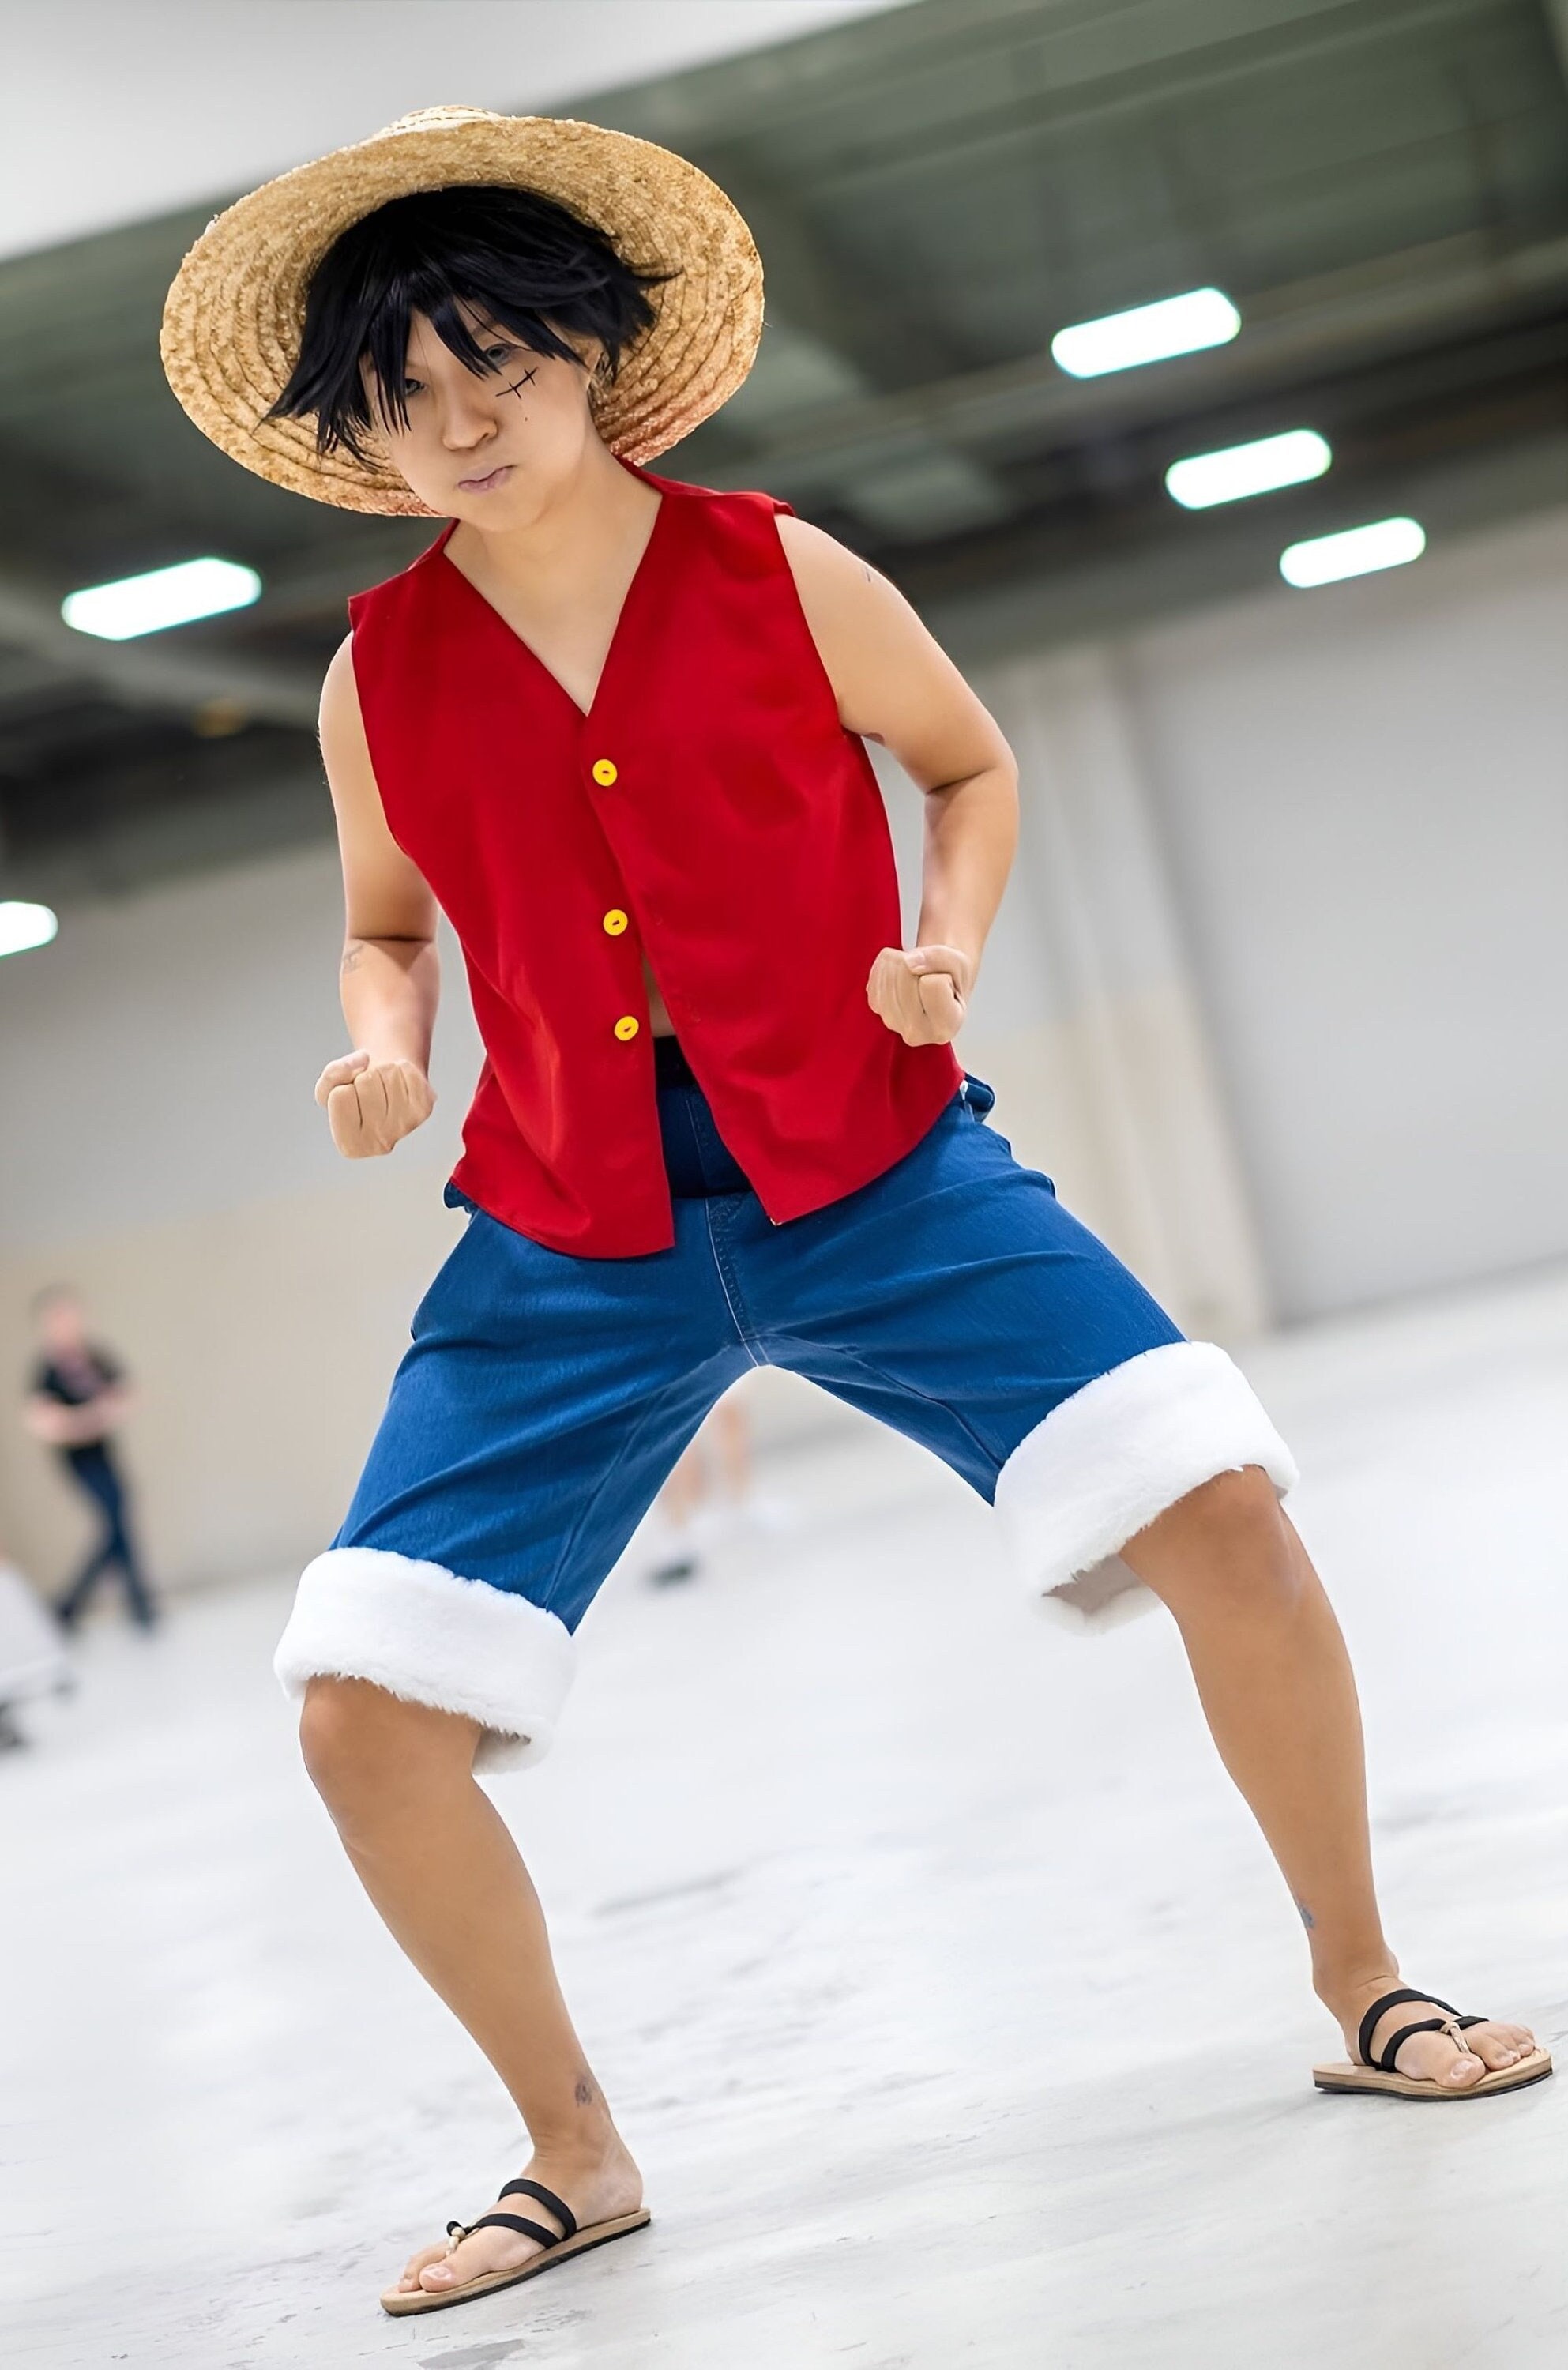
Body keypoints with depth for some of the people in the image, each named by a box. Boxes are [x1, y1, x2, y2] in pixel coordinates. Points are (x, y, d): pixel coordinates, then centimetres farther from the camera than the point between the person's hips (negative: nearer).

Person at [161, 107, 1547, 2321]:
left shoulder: (780, 576, -3)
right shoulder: (380, 675, 1)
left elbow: (972, 761, 13)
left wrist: (951, 948, -5)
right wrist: (382, 1050, -3)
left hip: (871, 1169, -1)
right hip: (573, 1241, 2)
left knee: (1218, 1500, -19)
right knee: (361, 1710, -8)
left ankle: (1362, 1990, 7)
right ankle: (577, 2156, 16)